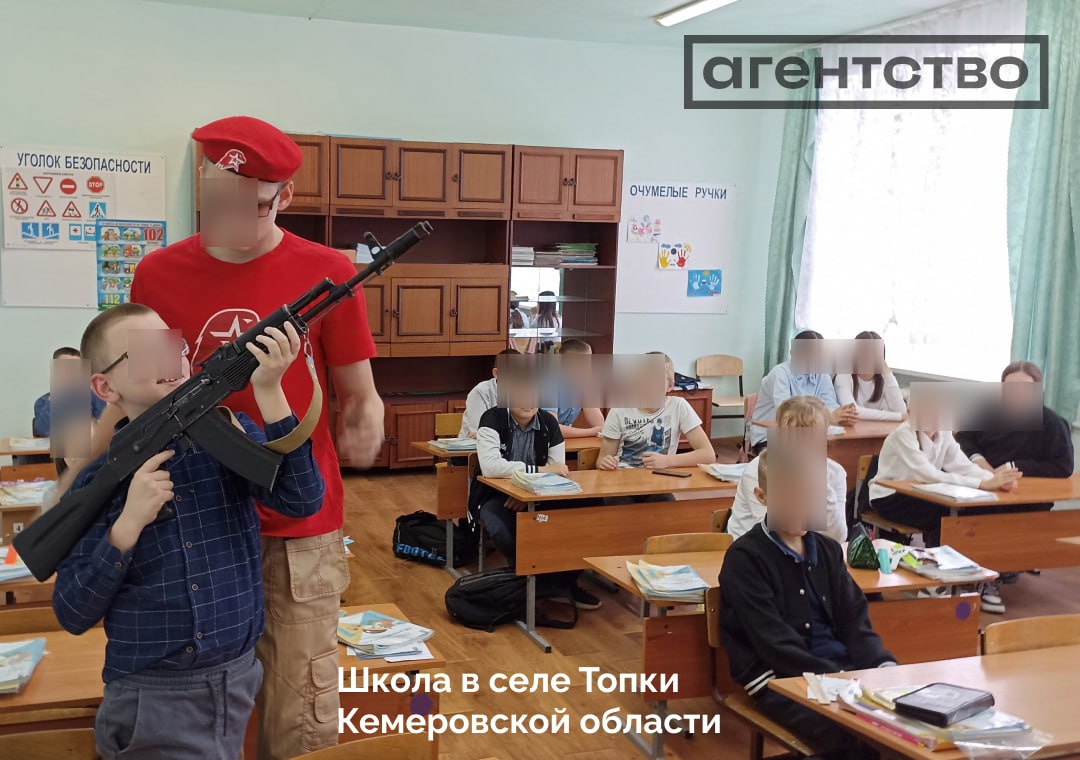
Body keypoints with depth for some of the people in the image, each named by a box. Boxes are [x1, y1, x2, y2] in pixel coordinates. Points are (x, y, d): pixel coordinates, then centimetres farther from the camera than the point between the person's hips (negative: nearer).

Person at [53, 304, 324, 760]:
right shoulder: (99, 479, -6)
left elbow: (302, 500, -19)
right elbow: (72, 614, -7)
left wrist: (269, 391, -26)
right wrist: (129, 523, -20)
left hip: (238, 682, 3)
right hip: (151, 697, -2)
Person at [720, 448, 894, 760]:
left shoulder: (828, 550, 14)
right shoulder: (745, 558, -6)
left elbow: (855, 622, 11)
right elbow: (775, 644, -12)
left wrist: (884, 666, -8)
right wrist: (838, 680, -19)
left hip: (839, 666, 6)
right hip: (780, 679, -6)